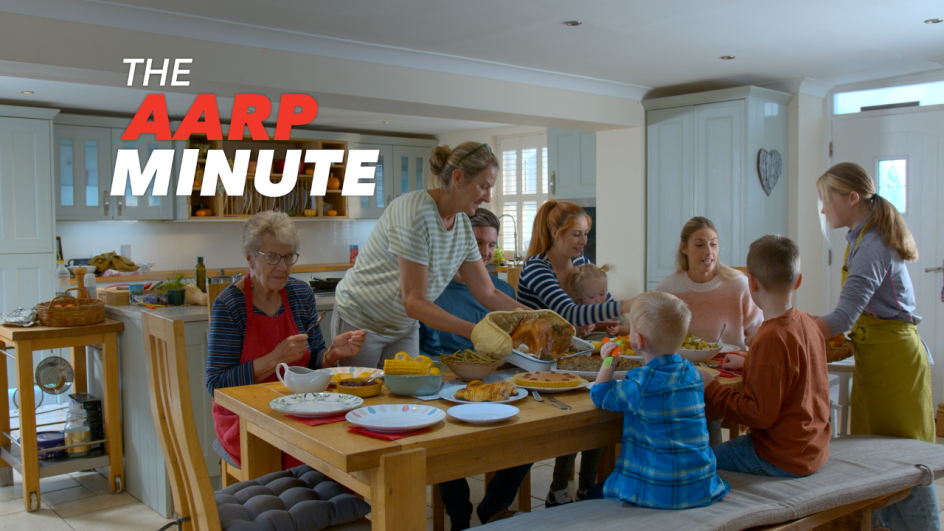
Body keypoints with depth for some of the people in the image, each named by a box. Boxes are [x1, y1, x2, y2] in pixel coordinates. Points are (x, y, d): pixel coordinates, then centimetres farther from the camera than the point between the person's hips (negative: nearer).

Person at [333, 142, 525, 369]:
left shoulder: (464, 226, -4)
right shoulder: (414, 213, -28)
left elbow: (488, 294, 1)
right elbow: (414, 302, -30)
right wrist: (475, 332, -35)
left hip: (405, 327, 7)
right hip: (361, 321, -7)